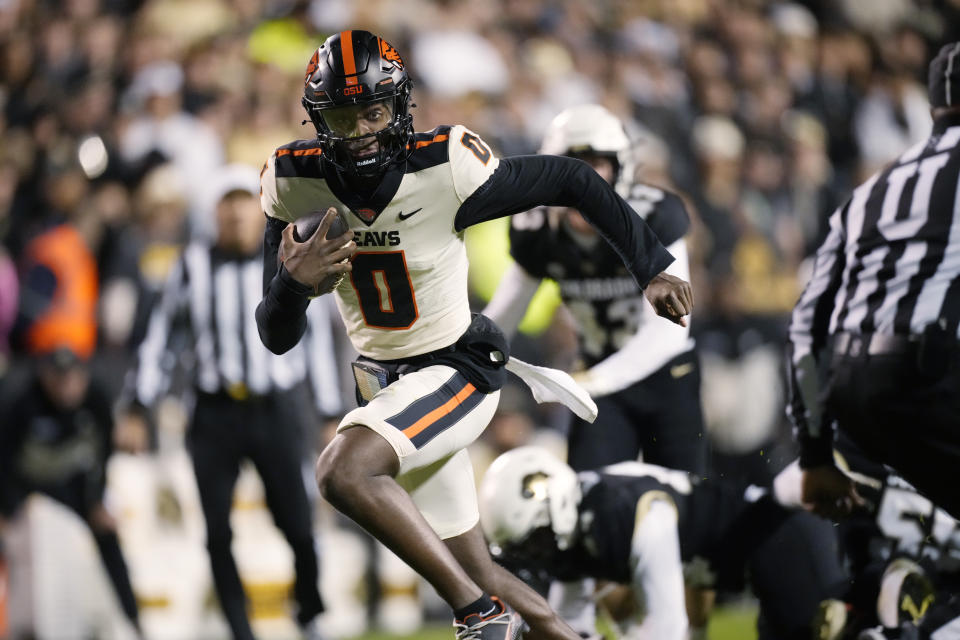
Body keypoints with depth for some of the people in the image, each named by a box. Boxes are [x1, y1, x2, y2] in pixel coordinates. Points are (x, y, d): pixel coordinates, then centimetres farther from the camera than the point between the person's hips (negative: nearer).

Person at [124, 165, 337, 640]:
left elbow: (317, 338, 10)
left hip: (277, 410, -1)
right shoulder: (193, 266, 5)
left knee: (297, 525, -7)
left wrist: (330, 414, 10)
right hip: (215, 413, 1)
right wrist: (137, 407, 6)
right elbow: (161, 335, 10)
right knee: (217, 532, -2)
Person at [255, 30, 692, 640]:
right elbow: (278, 338, -6)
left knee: (343, 470, -31)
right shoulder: (295, 184, -11)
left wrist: (653, 269, -8)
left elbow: (570, 180, -8)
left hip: (456, 372, -5)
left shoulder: (445, 170, -22)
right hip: (384, 381, 5)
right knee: (478, 571, 11)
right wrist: (292, 284, -29)